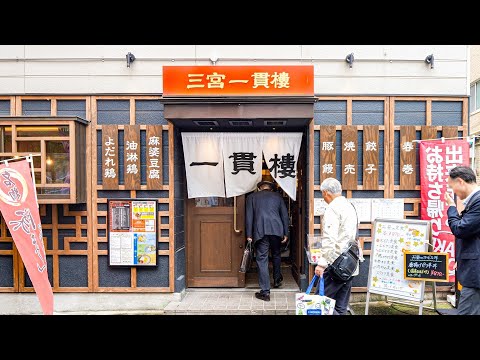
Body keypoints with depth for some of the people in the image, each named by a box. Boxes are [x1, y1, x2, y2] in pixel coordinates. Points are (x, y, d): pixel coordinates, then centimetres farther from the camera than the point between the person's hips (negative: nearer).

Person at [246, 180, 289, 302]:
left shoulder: (252, 197, 13)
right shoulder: (277, 196, 17)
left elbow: (249, 216, 6)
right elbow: (285, 215, 12)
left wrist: (249, 235, 6)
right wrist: (285, 233, 13)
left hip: (260, 231, -2)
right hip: (276, 229, 2)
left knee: (262, 259, 1)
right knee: (276, 255, 25)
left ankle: (265, 292, 2)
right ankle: (277, 279, 38)